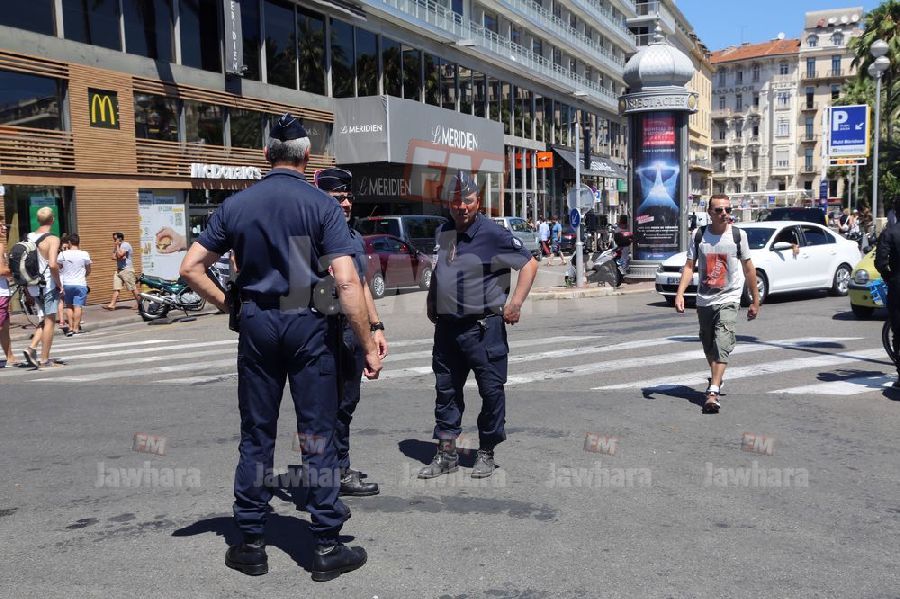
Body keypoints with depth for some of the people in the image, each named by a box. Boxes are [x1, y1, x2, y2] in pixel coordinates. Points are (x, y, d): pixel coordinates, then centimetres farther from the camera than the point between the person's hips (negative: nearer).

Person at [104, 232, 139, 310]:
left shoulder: (125, 245, -10)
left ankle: (139, 303, 5)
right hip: (119, 270, 9)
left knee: (132, 288, -4)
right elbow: (114, 257, 12)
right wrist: (119, 257, -8)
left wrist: (117, 246, -11)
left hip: (127, 270, -9)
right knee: (116, 288, 1)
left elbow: (120, 255, -22)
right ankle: (112, 305, -2)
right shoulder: (118, 246, 18)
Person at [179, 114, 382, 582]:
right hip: (309, 325, -3)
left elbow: (191, 268, 3)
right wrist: (368, 347, -10)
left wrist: (229, 306, 9)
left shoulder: (236, 205, 4)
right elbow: (347, 283, -14)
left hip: (256, 324, 3)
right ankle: (327, 548, 11)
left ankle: (250, 544, 21)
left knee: (256, 435, 12)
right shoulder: (323, 206, -6)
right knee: (317, 437, 4)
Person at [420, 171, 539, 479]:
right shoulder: (443, 234, 10)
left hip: (483, 327, -6)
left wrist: (515, 303, -14)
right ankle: (446, 453, 21)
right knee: (446, 390, 10)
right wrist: (431, 301, 18)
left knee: (491, 390, 1)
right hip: (446, 326, 6)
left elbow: (529, 264, -8)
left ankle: (486, 453, 16)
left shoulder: (493, 234, -11)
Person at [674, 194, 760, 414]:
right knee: (708, 345, 16)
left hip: (728, 299, -3)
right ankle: (716, 379, 41)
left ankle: (713, 392, -24)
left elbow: (748, 268, 4)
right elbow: (689, 266, -1)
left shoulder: (738, 235, -2)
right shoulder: (699, 237, 1)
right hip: (704, 300, 3)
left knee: (722, 344, -18)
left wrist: (755, 301, 6)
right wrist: (679, 293, -15)